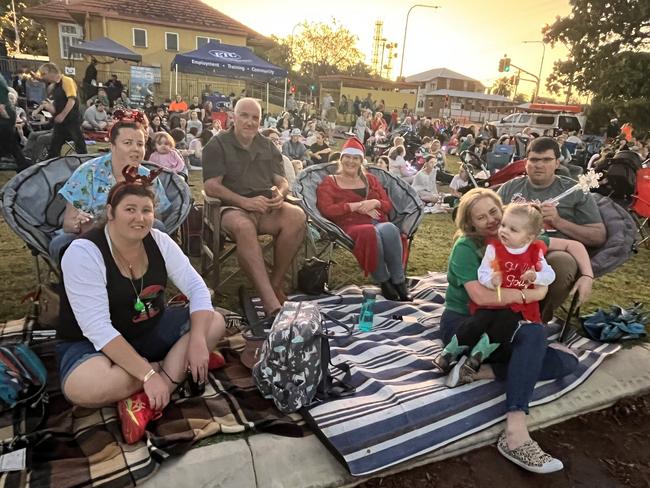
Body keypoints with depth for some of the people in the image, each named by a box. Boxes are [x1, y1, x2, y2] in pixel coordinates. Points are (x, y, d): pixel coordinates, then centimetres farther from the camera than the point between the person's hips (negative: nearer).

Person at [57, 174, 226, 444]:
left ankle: (147, 399, -20)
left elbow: (196, 287, -10)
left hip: (151, 330, 5)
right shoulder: (84, 252, -23)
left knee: (214, 322, -12)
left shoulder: (159, 241, -8)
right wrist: (148, 374, -34)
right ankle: (176, 364, -11)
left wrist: (197, 342, -26)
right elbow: (98, 329, -29)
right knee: (85, 387, -37)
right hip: (92, 342, -5)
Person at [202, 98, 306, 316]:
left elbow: (282, 181, 17)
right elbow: (211, 186, -6)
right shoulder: (217, 145, 6)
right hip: (234, 208, -4)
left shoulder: (268, 146, 21)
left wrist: (280, 193, -9)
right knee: (243, 227, -40)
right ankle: (270, 301, -44)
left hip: (267, 207, 4)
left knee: (297, 216, -29)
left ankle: (276, 284, -19)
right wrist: (245, 202, -20)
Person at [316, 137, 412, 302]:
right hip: (352, 226, -3)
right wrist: (356, 206, -7)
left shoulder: (370, 179, 26)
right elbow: (326, 210, -3)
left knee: (389, 229, -35)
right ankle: (384, 281, -22)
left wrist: (375, 203, -3)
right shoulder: (329, 182, 14)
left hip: (380, 223, 3)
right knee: (370, 233, -39)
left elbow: (388, 205, 20)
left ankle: (399, 280, -24)